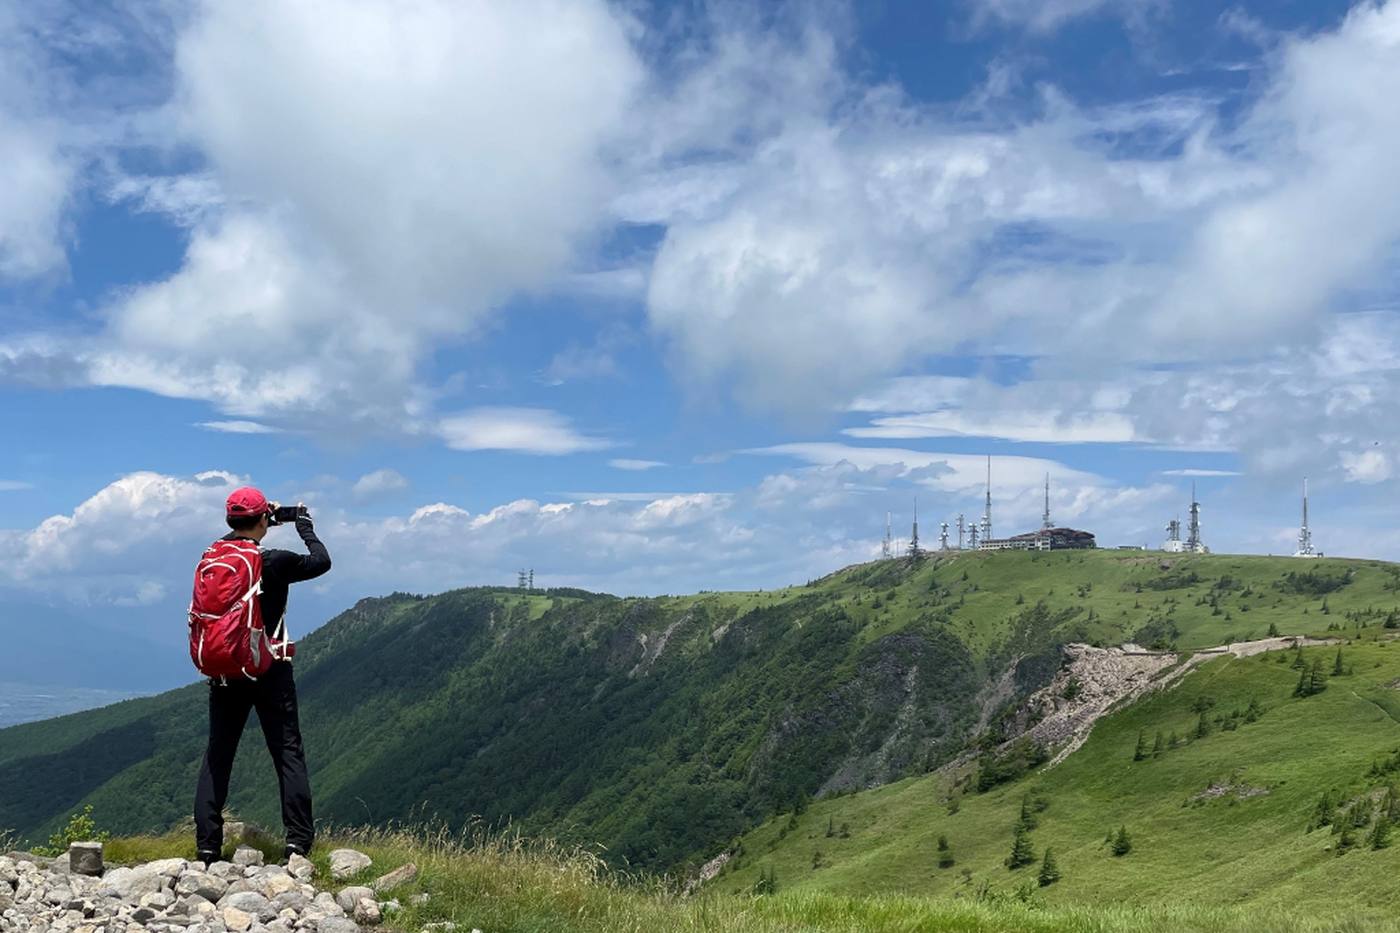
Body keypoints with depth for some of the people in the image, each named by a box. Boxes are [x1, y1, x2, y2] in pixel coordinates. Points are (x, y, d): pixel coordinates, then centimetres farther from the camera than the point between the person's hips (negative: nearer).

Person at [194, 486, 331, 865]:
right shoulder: (274, 562, -13)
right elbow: (322, 562, -2)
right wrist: (305, 527, 10)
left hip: (223, 673, 4)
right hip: (269, 670, -4)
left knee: (217, 755, 10)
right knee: (288, 753, 3)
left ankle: (206, 845, 9)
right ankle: (298, 840, -1)